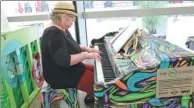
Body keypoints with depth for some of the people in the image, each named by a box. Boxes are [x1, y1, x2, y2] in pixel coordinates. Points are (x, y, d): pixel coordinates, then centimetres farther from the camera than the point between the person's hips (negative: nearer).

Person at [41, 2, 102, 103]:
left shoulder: (62, 30, 9)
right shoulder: (54, 34, -26)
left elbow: (71, 47, 21)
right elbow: (64, 61, -33)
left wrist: (87, 49, 6)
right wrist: (87, 55, -25)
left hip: (69, 69, 11)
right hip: (61, 76, -11)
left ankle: (90, 96, 24)